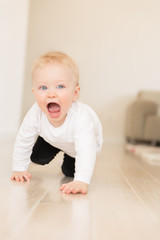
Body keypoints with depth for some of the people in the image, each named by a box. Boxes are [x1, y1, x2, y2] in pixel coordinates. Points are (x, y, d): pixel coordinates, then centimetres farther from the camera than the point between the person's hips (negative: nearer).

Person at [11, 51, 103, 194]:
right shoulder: (35, 114, -35)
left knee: (70, 171, -5)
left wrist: (81, 181, -65)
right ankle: (57, 150, 31)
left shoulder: (81, 117, -48)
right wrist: (19, 169, -15)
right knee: (37, 158, 1)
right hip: (53, 139, 3)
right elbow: (23, 141, -20)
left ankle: (70, 162, 30)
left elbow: (86, 151, -54)